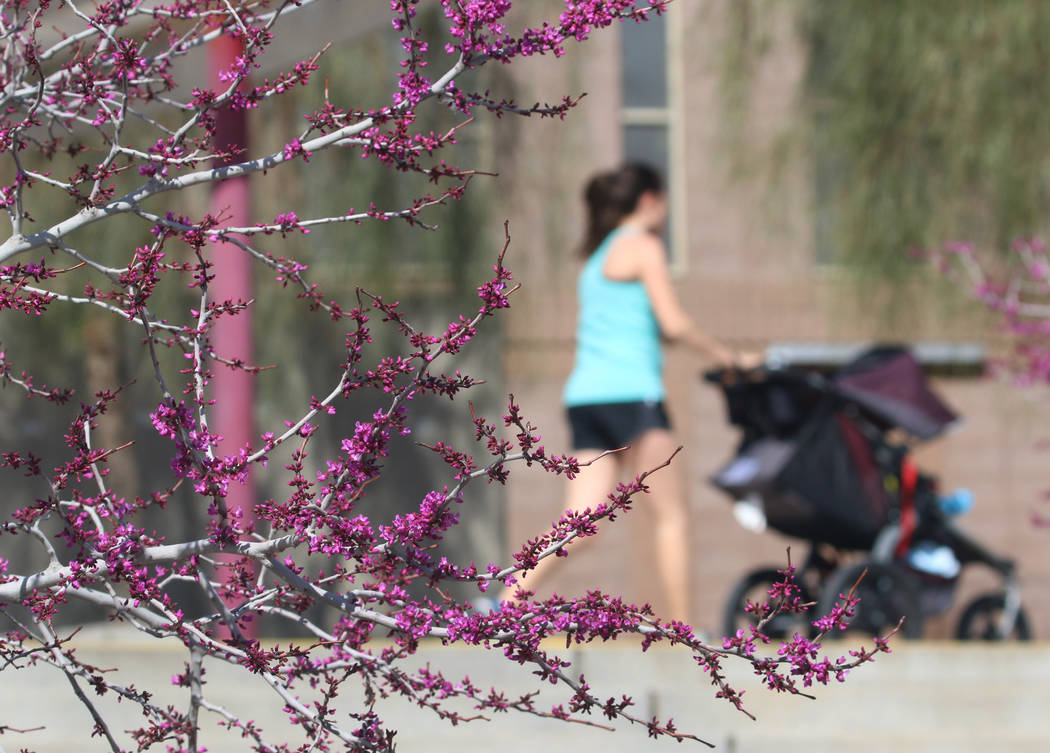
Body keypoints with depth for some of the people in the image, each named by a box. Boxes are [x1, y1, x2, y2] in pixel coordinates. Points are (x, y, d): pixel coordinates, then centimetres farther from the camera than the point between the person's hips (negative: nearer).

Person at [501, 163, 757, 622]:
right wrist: (728, 358, 2)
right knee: (673, 515, -3)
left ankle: (506, 603, -13)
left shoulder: (600, 257, 24)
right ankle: (683, 627, -4)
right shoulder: (643, 246, -2)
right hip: (629, 394, -8)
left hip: (585, 395, 8)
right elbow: (674, 323, -9)